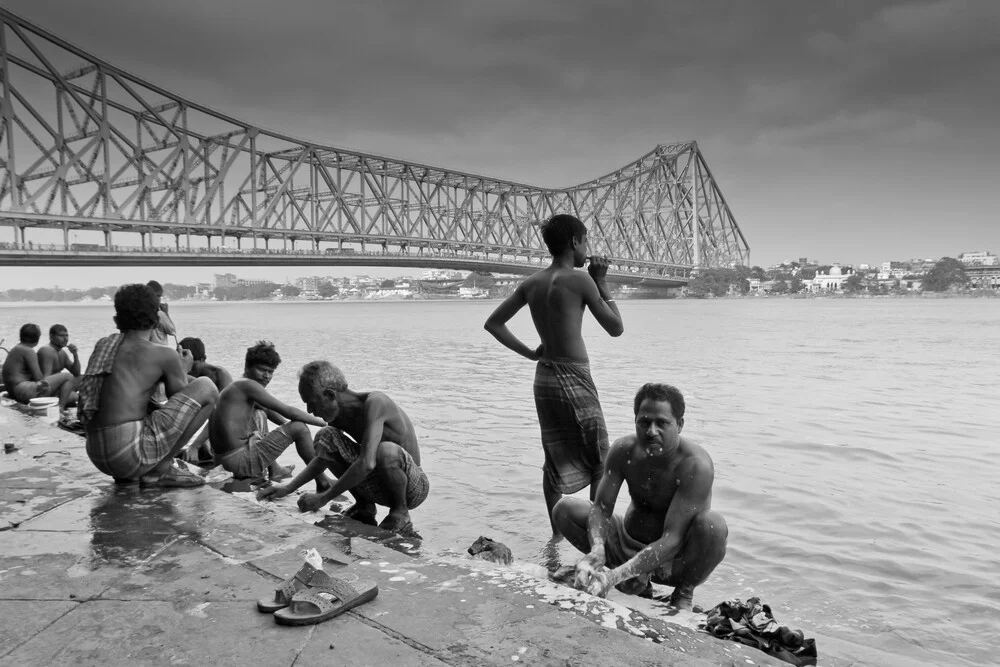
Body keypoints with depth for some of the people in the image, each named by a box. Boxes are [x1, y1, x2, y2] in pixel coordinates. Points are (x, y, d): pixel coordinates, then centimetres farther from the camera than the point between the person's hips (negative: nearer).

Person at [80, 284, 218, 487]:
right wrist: (183, 371, 26)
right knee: (206, 388, 0)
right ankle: (159, 471, 1)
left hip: (98, 458, 7)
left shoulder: (102, 345, 12)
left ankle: (126, 474, 13)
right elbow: (183, 404, 8)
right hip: (132, 454, -7)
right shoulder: (165, 356, -4)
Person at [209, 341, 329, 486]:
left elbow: (270, 412, 30)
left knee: (259, 414, 32)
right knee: (299, 428, -6)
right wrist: (323, 422, -6)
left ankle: (273, 470, 34)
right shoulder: (247, 385, -12)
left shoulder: (236, 386, 16)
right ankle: (322, 483, 3)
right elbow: (288, 411, -14)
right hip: (238, 461, -10)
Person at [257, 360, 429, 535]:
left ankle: (400, 513, -11)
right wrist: (288, 488, 5)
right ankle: (364, 507, 6)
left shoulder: (374, 402, -25)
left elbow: (367, 464, -35)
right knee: (324, 438, -6)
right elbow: (323, 458, 17)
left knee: (387, 450, -41)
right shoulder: (339, 416, 0)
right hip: (378, 485, 7)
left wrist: (324, 498, -26)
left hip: (414, 487, -7)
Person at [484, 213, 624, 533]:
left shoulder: (531, 283, 5)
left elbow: (493, 323, 9)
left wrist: (529, 353, 8)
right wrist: (602, 282, -2)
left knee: (556, 460, 16)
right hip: (574, 378, -7)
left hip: (544, 376, 7)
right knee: (600, 461, 8)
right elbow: (616, 327, -7)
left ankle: (557, 534, 23)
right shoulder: (580, 280, -13)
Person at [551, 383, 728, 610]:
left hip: (675, 561, -4)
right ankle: (637, 581, 2)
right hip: (628, 546, 5)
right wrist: (597, 550, -36)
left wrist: (617, 575, -41)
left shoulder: (696, 466, -27)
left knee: (713, 524, -36)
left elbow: (672, 539, -32)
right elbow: (600, 507, -13)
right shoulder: (623, 451, -11)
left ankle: (684, 593, -4)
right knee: (565, 508, -11)